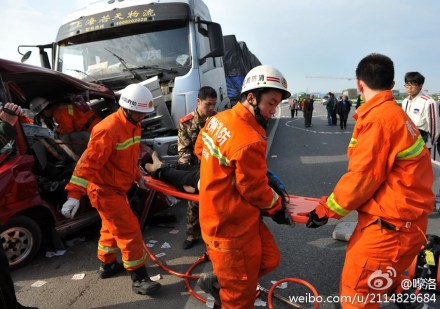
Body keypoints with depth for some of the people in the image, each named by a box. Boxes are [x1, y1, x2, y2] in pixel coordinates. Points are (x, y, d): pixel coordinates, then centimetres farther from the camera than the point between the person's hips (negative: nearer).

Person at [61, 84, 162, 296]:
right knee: (129, 231, -5)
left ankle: (107, 265, 42)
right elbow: (89, 162, -31)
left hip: (117, 187, 9)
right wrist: (74, 194, -34)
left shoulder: (133, 125, 4)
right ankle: (139, 278, 7)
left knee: (112, 228, 22)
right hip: (105, 190, -9)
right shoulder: (108, 129, -27)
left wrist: (138, 176, 24)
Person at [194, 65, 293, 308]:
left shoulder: (218, 119, -1)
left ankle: (217, 281, 33)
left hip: (219, 214, 9)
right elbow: (255, 190, -18)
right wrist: (277, 208, 2)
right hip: (232, 226, -9)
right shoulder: (249, 142, -29)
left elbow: (200, 148, 16)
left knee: (269, 259, 22)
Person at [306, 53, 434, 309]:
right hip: (397, 217, 9)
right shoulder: (396, 114, 8)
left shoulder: (378, 118, -22)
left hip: (390, 224, -9)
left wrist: (327, 209, -9)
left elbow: (363, 176, -21)